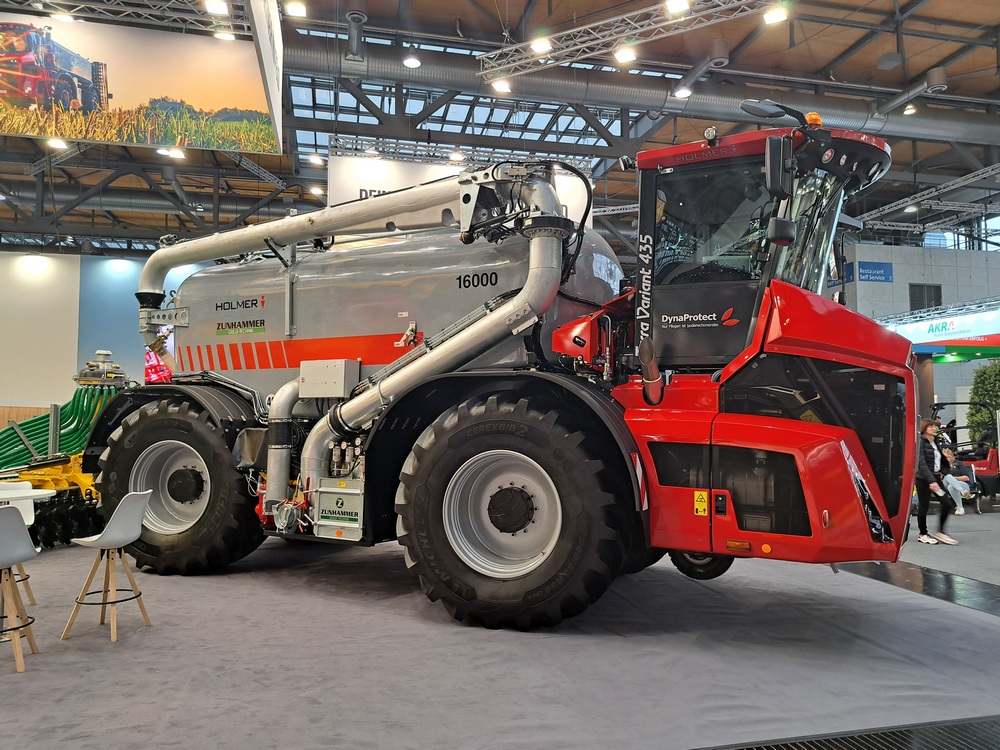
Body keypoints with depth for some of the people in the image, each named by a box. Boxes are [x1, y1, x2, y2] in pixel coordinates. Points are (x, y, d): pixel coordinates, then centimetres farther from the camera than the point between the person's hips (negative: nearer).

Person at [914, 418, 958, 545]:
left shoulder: (936, 443, 13)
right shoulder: (921, 443, -11)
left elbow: (943, 460, 23)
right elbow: (921, 463, -20)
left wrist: (942, 472, 4)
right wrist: (931, 481, -27)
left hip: (936, 478, 8)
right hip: (923, 479, -7)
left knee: (947, 503, 1)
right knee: (923, 506, 1)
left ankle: (940, 532, 13)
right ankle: (922, 534, 15)